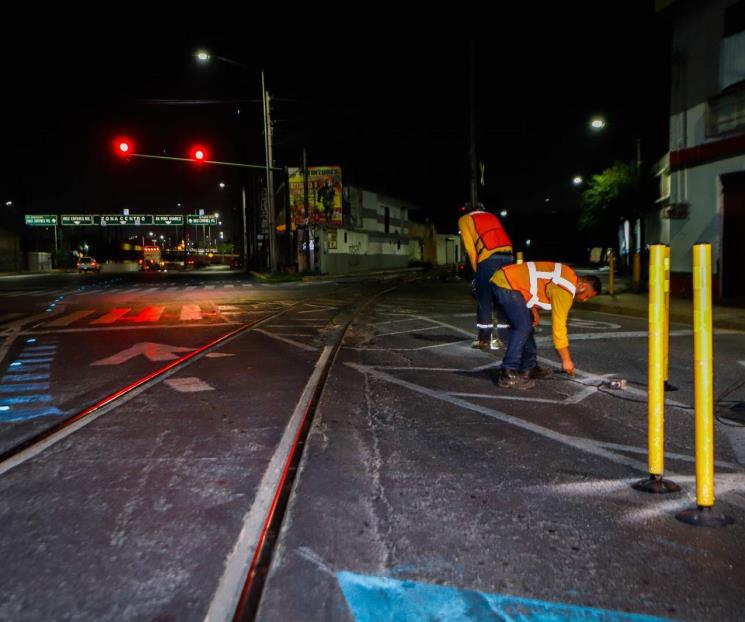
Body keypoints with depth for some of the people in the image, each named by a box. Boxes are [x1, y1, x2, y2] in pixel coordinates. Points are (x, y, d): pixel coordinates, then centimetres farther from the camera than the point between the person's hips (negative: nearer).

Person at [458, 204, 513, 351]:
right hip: (507, 256, 5)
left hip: (489, 258, -5)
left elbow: (470, 248, 4)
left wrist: (476, 269, 9)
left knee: (484, 300, 2)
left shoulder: (464, 219, 16)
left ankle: (485, 339, 2)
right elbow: (501, 237, 18)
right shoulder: (491, 216, 31)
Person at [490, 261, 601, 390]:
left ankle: (528, 367, 22)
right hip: (505, 284, -10)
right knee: (523, 327, -14)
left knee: (527, 326, 14)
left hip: (503, 279, 10)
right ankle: (508, 375, -14)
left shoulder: (568, 275, 15)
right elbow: (558, 326, -12)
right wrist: (566, 360, -4)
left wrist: (534, 310, 9)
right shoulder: (566, 291, -14)